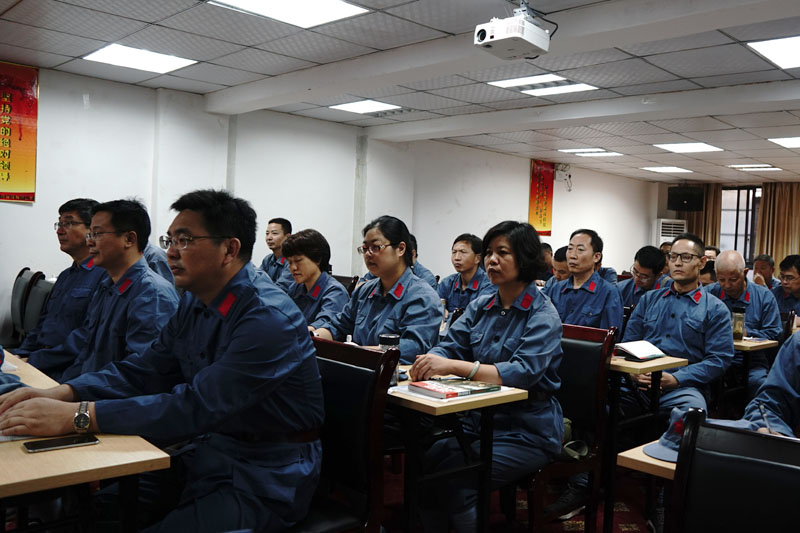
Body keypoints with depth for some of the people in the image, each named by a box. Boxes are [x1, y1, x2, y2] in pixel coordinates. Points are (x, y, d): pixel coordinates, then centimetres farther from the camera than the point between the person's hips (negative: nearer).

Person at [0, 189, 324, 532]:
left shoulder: (270, 318, -24)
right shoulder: (195, 302, 5)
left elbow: (198, 406, -29)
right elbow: (144, 371, 7)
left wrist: (76, 415, -29)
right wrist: (60, 394, -9)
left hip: (263, 475, -7)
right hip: (203, 452, 7)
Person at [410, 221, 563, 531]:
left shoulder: (543, 316, -12)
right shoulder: (481, 306, 7)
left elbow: (523, 372, -25)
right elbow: (449, 345, 3)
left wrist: (453, 366, -35)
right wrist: (428, 362, -22)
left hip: (528, 431, -5)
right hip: (480, 418, 6)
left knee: (457, 479, -24)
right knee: (424, 463, -15)